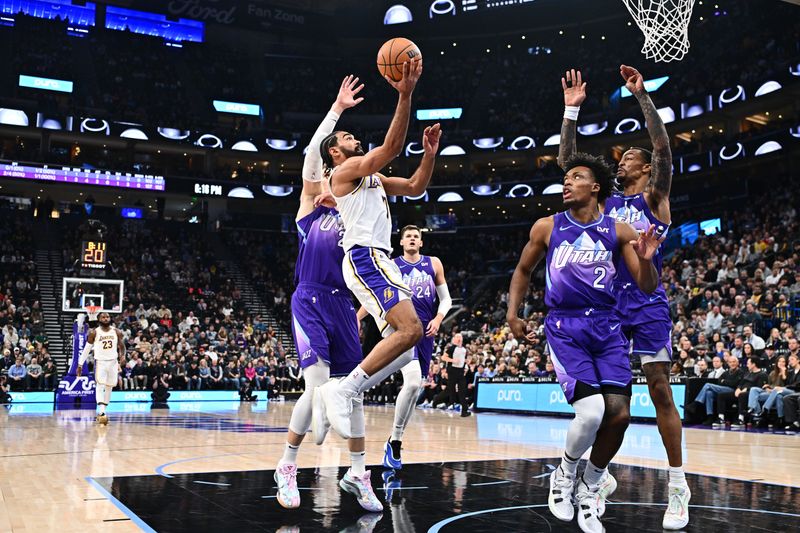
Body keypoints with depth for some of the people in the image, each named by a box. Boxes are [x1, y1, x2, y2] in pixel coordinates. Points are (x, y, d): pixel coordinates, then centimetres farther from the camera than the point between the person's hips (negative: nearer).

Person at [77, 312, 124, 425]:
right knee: (100, 386, -19)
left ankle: (101, 412, 23)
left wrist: (122, 355, -13)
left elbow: (122, 346, 9)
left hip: (113, 362, 3)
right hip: (100, 362, -3)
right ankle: (102, 412, -30)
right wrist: (80, 365, -1)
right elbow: (86, 349, 1)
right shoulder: (94, 333, -5)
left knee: (109, 387, 10)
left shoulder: (117, 332, 0)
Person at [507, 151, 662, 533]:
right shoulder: (547, 227, 2)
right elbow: (523, 271, 17)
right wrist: (512, 315, 8)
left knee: (619, 414, -10)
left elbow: (648, 287, 4)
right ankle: (565, 473, 12)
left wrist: (646, 259, -17)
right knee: (591, 412, -20)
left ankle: (589, 488, 17)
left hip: (606, 326, 2)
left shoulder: (618, 231, 3)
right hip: (564, 326, -2)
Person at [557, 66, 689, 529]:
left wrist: (643, 96, -16)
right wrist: (572, 110, 7)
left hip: (648, 304, -5)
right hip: (607, 304, 5)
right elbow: (568, 162, 12)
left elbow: (664, 148, -12)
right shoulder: (605, 202, 17)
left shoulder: (654, 197, 5)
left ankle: (678, 489, -1)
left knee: (659, 388, -8)